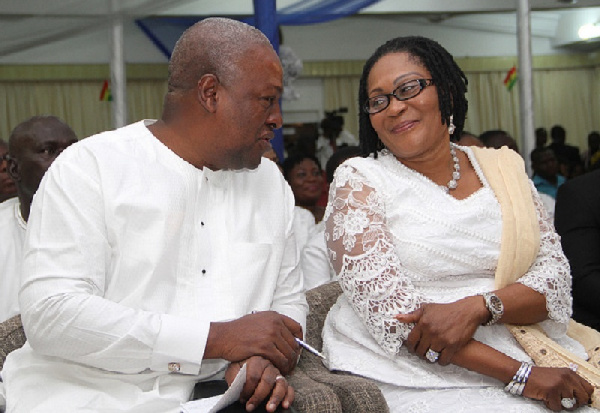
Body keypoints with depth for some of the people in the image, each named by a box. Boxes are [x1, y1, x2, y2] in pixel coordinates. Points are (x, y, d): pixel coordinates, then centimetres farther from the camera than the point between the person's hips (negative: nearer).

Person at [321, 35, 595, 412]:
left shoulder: (502, 168, 12)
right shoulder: (358, 180, 0)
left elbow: (555, 275, 5)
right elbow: (387, 309, -11)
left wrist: (476, 307, -16)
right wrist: (520, 375, -16)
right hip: (411, 379, -4)